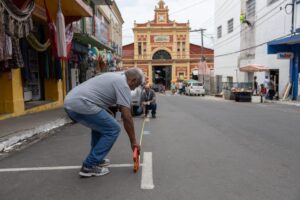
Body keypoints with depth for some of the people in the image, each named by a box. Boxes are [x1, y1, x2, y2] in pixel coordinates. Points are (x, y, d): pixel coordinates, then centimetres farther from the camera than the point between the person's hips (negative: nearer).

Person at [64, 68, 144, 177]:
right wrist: (133, 141, 0)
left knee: (100, 125, 28)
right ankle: (89, 166, 3)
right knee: (112, 130, 0)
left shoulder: (115, 77, 25)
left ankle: (97, 159, 30)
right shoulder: (123, 84, -3)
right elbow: (127, 117, -7)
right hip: (81, 105, -10)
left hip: (70, 102, 10)